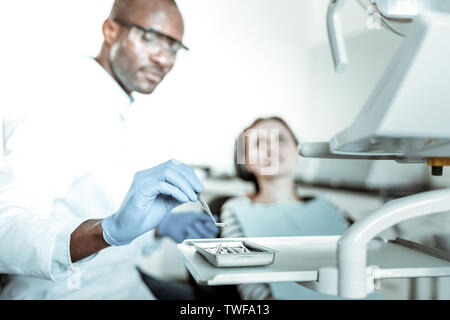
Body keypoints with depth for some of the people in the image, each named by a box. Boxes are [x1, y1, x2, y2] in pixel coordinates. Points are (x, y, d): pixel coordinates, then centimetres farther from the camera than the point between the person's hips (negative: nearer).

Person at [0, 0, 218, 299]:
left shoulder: (118, 112, 11)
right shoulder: (58, 104, -19)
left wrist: (160, 226, 3)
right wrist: (112, 228, -47)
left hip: (124, 281, 9)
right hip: (67, 290, -8)